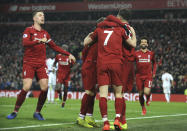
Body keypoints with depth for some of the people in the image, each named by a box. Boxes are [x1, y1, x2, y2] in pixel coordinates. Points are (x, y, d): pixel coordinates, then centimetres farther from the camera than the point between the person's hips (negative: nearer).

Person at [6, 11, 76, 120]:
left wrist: (68, 54, 17)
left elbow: (54, 46, 22)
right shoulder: (29, 30, 0)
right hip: (29, 63, -5)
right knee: (26, 88, -15)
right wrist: (39, 41, -30)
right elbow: (25, 43, -17)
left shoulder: (45, 33, 17)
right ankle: (15, 112, -1)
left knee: (45, 88, -9)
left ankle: (37, 112, 7)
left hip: (41, 64, 5)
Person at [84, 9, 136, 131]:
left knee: (103, 94, -3)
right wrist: (133, 33, 29)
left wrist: (90, 34, 39)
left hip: (101, 63, 1)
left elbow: (85, 42, 20)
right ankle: (117, 119, -2)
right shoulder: (121, 29, 6)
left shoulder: (99, 29, 13)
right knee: (118, 92, 9)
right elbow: (133, 44, 12)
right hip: (116, 63, -1)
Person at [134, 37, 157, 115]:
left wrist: (154, 72, 13)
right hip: (139, 76, 1)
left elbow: (154, 63, 22)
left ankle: (148, 98, 19)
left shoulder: (151, 53, 6)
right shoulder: (136, 53, 2)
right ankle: (143, 109, 24)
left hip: (148, 76, -1)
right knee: (140, 94, 4)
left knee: (146, 92, -18)